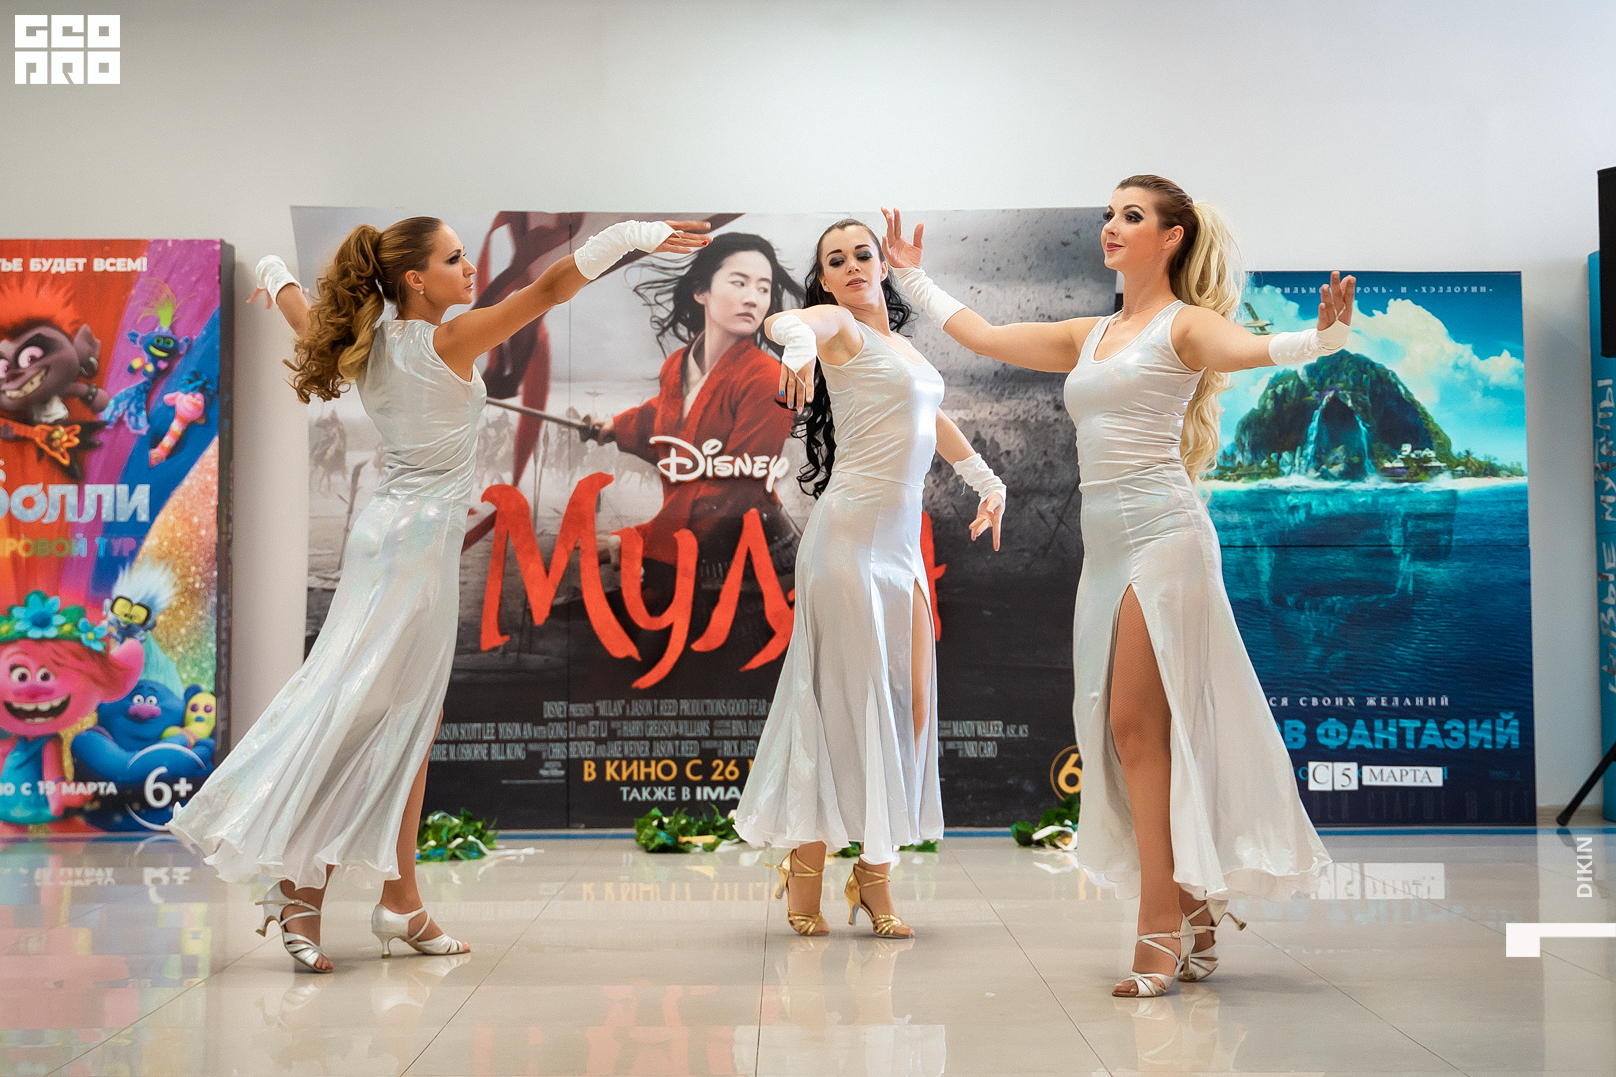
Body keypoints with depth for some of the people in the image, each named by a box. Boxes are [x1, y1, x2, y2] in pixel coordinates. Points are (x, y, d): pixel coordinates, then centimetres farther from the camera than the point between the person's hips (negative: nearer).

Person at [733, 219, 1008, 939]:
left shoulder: (899, 343, 21)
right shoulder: (837, 323, -3)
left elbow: (933, 418, 34)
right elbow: (782, 321, -26)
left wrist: (987, 482, 34)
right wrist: (799, 347, -48)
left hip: (902, 541, 8)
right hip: (851, 529, -8)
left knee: (908, 706, 5)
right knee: (845, 700, -5)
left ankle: (875, 872, 13)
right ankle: (807, 869, 6)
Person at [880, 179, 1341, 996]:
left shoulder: (1184, 324, 0)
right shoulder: (1089, 337, 20)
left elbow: (1250, 349, -20)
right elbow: (983, 337, 28)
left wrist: (1323, 336, -39)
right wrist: (912, 277, 35)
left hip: (1163, 532, -7)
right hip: (1105, 542, 7)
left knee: (1137, 726, -12)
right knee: (1125, 733, 6)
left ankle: (1162, 929, -6)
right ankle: (1194, 921, 17)